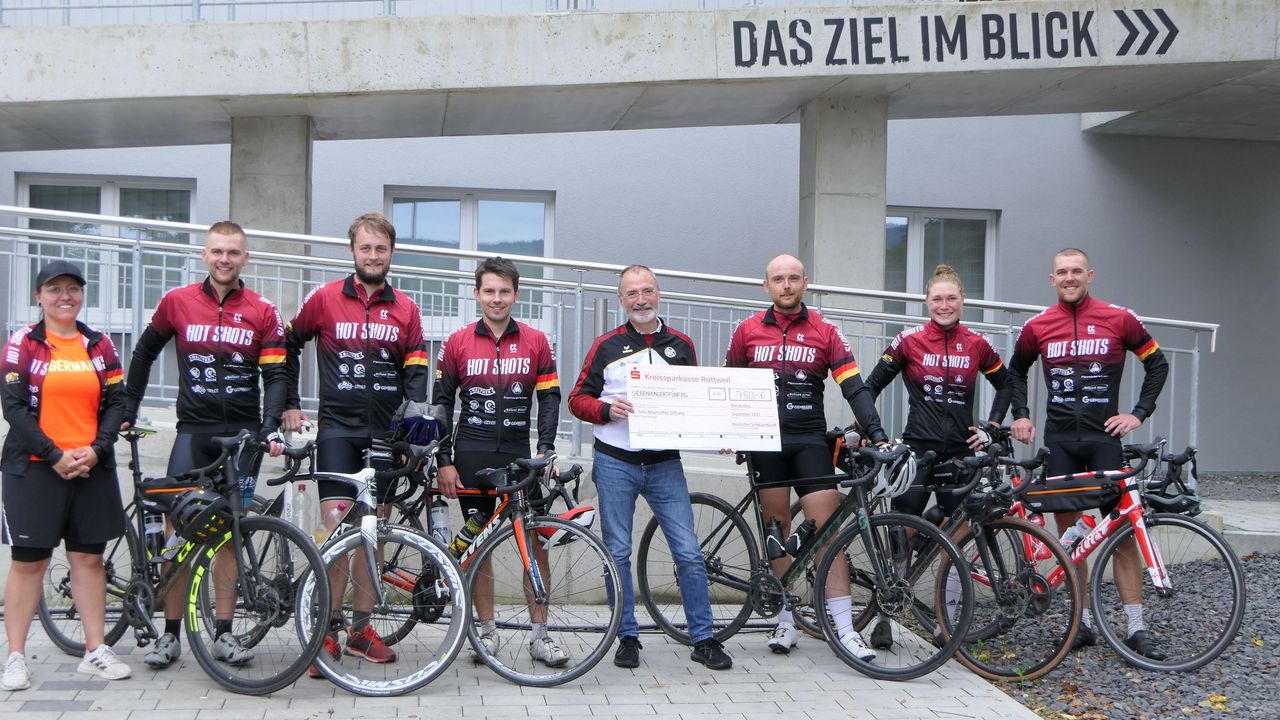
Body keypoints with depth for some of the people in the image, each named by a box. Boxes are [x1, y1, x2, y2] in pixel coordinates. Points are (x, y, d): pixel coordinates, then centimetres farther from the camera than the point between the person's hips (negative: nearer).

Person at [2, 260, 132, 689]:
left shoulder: (99, 345, 10)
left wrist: (96, 449, -8)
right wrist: (54, 455, -14)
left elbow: (116, 403, 7)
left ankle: (95, 651, 13)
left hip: (92, 467, 3)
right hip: (35, 468, -3)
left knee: (89, 558, 6)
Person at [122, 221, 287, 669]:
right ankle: (171, 633, 8)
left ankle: (224, 633, 11)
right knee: (178, 530, -2)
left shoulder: (262, 312, 1)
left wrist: (271, 426, -15)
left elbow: (275, 375, -1)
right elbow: (145, 352, 17)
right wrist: (128, 409, 15)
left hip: (243, 434, 0)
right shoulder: (177, 302, 3)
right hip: (193, 431, 0)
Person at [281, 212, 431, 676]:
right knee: (337, 527, -12)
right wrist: (290, 405, 8)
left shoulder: (406, 310, 8)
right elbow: (287, 347, 12)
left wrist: (413, 417, -11)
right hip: (338, 428, -3)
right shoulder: (325, 298, 1)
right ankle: (328, 632, -2)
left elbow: (416, 371, 6)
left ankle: (361, 629, 19)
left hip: (385, 432, 3)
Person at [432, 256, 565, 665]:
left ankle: (539, 634, 5)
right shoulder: (457, 343, 3)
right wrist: (444, 461, 0)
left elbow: (550, 398, 4)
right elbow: (441, 403, 5)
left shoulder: (536, 342, 4)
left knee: (535, 542, -4)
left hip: (520, 454, 0)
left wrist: (545, 449, -8)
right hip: (472, 455, 0)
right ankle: (487, 629, 17)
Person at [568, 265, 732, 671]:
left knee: (688, 552, -3)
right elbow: (578, 399, 4)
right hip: (614, 462, -1)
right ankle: (627, 638, 17)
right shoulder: (607, 346, 4)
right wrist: (607, 410, -15)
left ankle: (703, 639, 6)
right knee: (618, 554, 5)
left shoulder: (681, 346, 10)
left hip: (665, 464, 1)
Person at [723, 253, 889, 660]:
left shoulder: (824, 332, 3)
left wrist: (876, 434, -13)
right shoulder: (747, 331, 6)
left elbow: (854, 386, -3)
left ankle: (845, 628, -6)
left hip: (810, 440, -1)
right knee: (777, 531, 6)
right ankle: (786, 622, 15)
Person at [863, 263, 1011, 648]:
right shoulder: (909, 340, -2)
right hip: (917, 448, -2)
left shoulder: (977, 345, 4)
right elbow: (872, 385, 4)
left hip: (960, 452, 2)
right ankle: (884, 614, 5)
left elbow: (1005, 384, 18)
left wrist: (991, 426, 8)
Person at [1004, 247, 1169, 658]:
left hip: (1104, 437, -2)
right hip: (1058, 441, 2)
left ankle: (1135, 628, 1)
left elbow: (1157, 363, 9)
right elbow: (1016, 372, 20)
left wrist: (1139, 413, 0)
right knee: (1068, 530, 4)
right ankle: (1083, 621, 13)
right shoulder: (1038, 327, 4)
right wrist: (1020, 415, 8)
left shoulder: (1118, 319, 0)